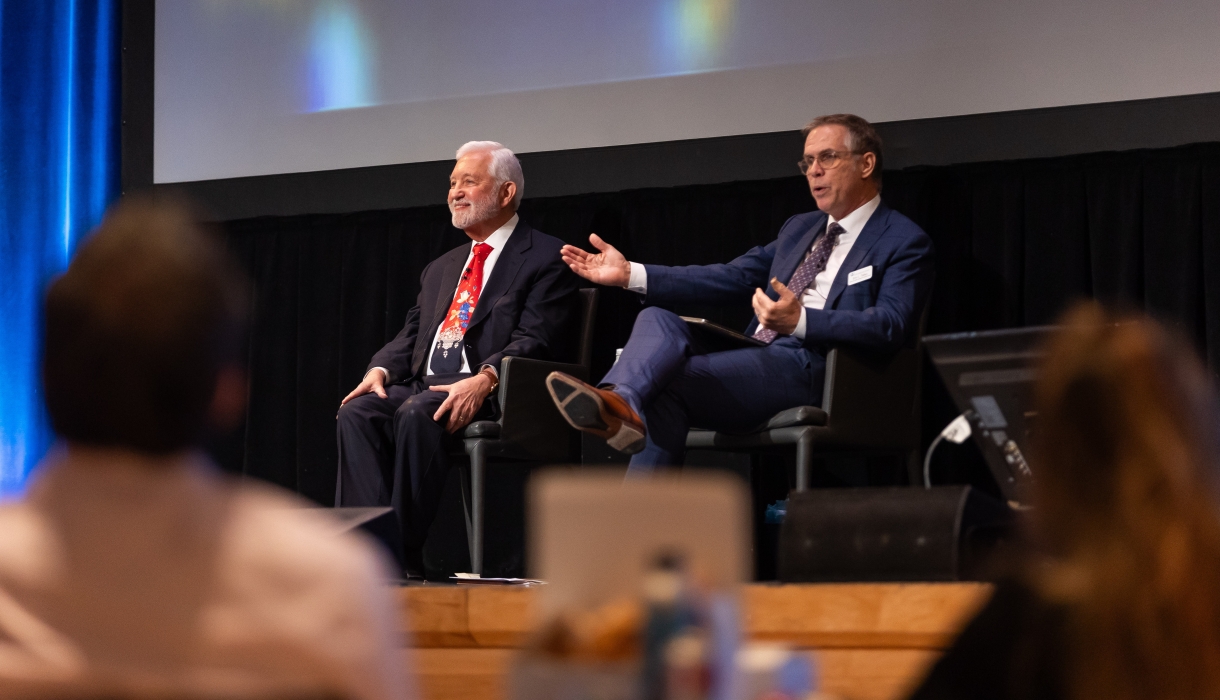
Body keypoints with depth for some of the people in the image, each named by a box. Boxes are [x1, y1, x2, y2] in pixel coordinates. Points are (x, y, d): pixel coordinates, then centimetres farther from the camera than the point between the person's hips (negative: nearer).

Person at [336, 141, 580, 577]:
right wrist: (380, 371, -3)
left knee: (418, 413, -35)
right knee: (357, 412, -22)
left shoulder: (546, 259, 3)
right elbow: (411, 336, 20)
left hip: (492, 395, -7)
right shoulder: (441, 269, 29)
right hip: (427, 386, 7)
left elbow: (534, 342, -10)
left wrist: (484, 379, -27)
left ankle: (408, 555, -33)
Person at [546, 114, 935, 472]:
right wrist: (630, 274, 9)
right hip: (757, 360, 7)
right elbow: (731, 278, 21)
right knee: (656, 319, -20)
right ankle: (621, 403, -42)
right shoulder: (799, 228, 28)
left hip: (810, 369, -7)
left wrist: (800, 321, -28)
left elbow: (890, 326, -13)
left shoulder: (904, 243, 3)